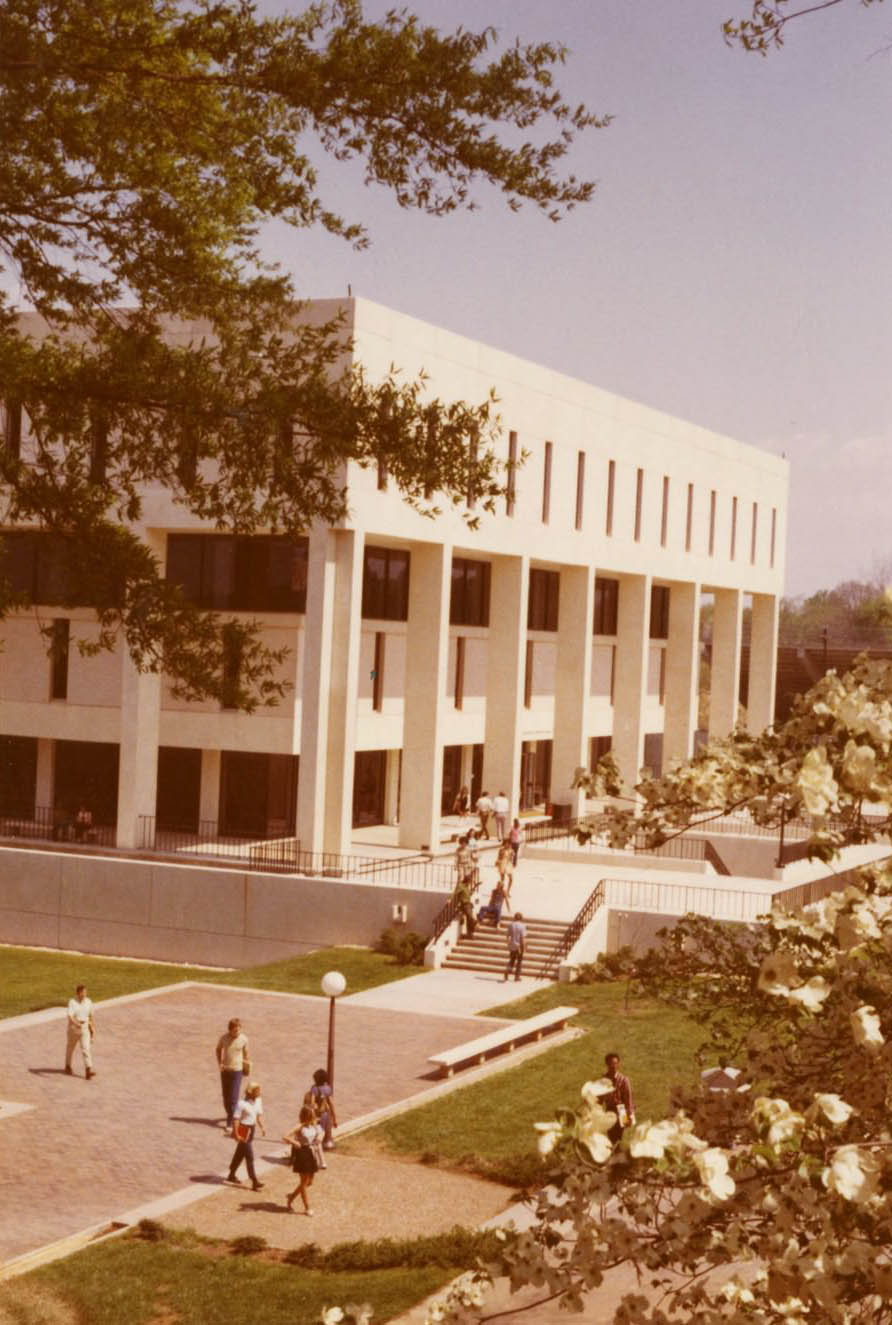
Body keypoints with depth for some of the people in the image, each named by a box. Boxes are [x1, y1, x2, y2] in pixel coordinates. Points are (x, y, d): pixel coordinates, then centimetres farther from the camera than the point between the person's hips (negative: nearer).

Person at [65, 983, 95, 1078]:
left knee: (86, 1047, -9)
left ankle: (88, 1070, -17)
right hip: (74, 1027, -2)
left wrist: (92, 1027, 19)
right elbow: (70, 1016, -27)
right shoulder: (72, 1002, -14)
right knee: (71, 1047, 15)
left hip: (85, 1027, 2)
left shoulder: (88, 1002, 1)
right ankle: (68, 1067, 37)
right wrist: (76, 1023, -44)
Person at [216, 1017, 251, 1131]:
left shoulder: (243, 1039, -9)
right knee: (226, 1096, 12)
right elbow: (218, 1049, 10)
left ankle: (230, 1123, -5)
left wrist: (247, 1065, 13)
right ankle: (230, 1115, 36)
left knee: (233, 1098, -8)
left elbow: (246, 1052, 7)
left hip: (237, 1070, -2)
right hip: (225, 1070, 2)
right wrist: (219, 1063, 0)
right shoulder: (224, 1038, -8)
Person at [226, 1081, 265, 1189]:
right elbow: (236, 1119, -19)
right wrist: (236, 1134, -20)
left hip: (251, 1129, 8)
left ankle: (231, 1175, 38)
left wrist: (262, 1127, 0)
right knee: (249, 1156, -7)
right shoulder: (242, 1104, -22)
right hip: (243, 1130, -8)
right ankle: (254, 1181, -4)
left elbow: (259, 1115, 12)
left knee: (240, 1153, 22)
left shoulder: (258, 1101, 2)